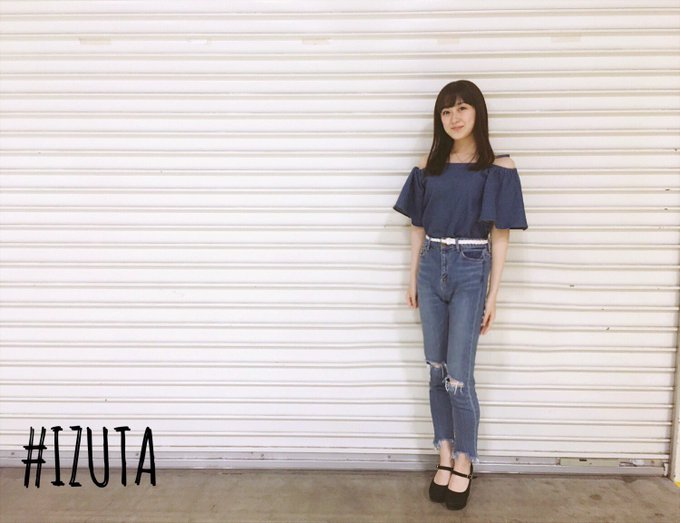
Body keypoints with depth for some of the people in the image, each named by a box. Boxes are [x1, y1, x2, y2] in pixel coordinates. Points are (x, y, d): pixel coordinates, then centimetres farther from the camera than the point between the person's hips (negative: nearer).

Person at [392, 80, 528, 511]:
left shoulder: (498, 167, -3)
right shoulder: (429, 165, 7)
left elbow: (500, 235, -4)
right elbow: (418, 225, 11)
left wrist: (493, 295, -6)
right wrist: (413, 278, 9)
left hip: (470, 271, -4)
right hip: (431, 268, 4)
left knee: (459, 375, -2)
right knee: (437, 371, 9)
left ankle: (464, 461, 20)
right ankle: (445, 456, 25)